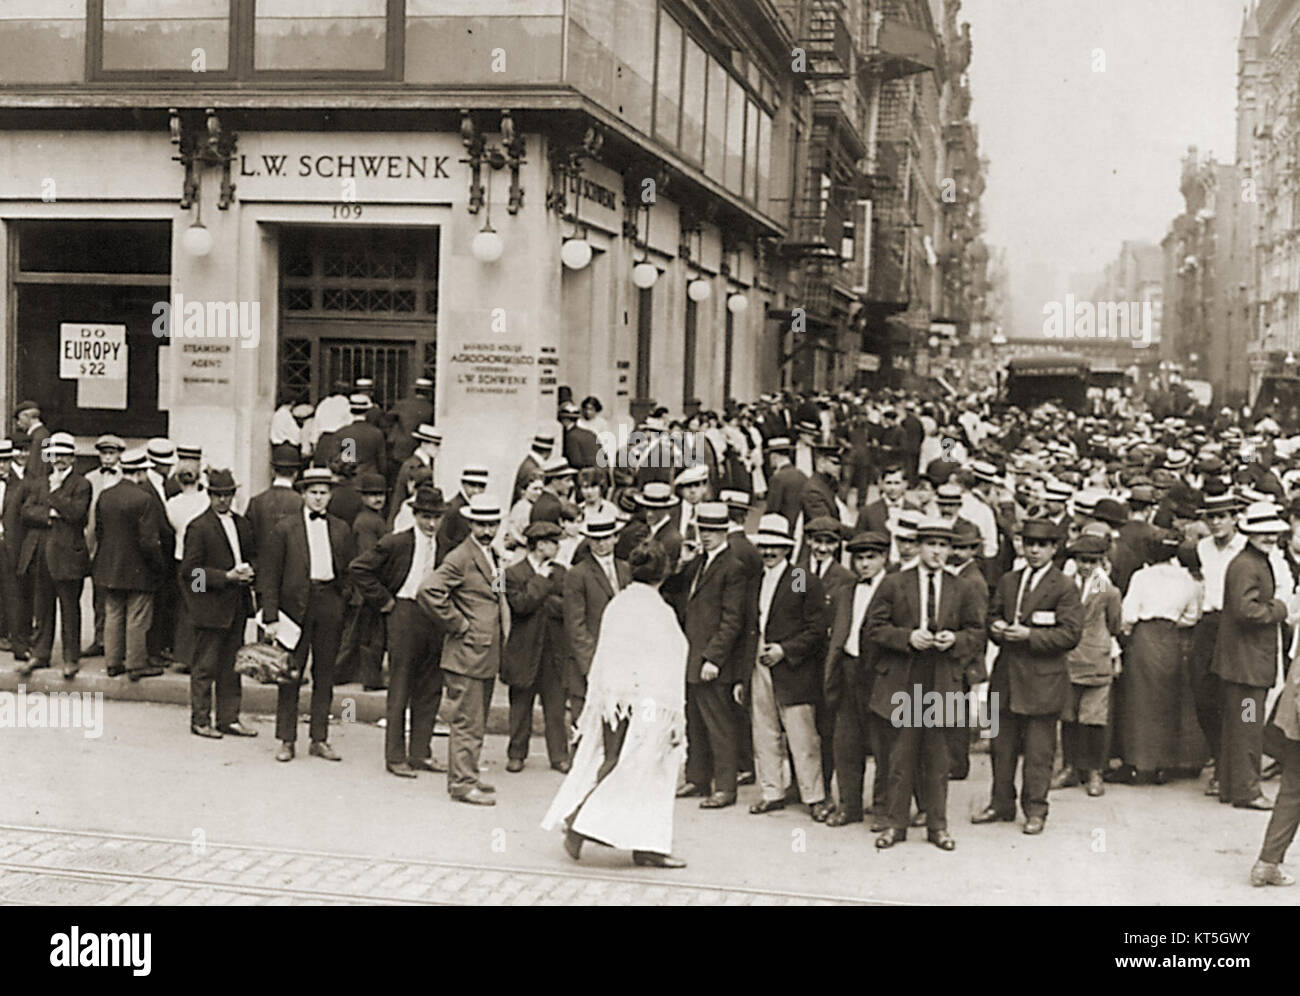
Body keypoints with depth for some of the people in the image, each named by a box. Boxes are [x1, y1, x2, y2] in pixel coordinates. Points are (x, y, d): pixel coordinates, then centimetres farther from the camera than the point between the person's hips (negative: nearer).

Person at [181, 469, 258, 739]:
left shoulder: (242, 524, 12)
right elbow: (190, 569, -13)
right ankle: (200, 720, 10)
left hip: (237, 605, 7)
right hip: (210, 606, -6)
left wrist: (248, 571, -1)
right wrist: (227, 577, -17)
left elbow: (251, 555, 22)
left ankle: (229, 718, 18)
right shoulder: (198, 527, -9)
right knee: (205, 666, 0)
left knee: (231, 665, 11)